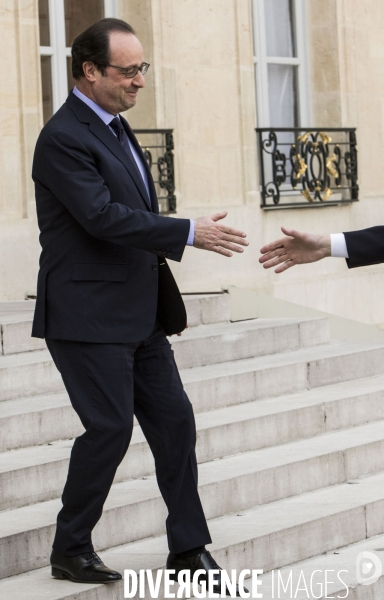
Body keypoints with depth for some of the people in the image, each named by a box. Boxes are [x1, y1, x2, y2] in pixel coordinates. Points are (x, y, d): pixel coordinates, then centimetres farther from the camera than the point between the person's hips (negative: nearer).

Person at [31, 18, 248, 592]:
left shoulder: (115, 126, 14)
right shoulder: (63, 138, -16)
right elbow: (103, 217, -24)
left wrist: (164, 300, 21)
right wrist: (190, 233, -22)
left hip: (139, 315, 9)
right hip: (88, 316, -9)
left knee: (174, 421, 7)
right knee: (110, 426, -7)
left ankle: (189, 550, 15)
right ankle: (70, 549, 10)